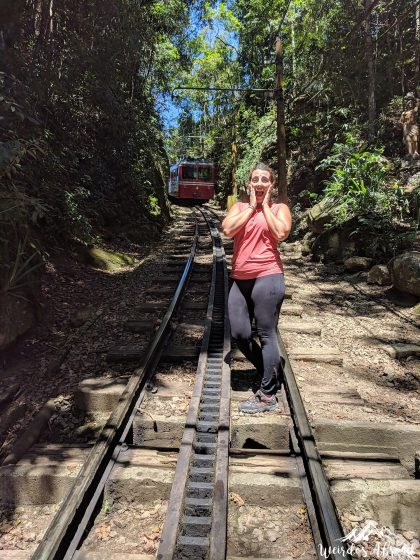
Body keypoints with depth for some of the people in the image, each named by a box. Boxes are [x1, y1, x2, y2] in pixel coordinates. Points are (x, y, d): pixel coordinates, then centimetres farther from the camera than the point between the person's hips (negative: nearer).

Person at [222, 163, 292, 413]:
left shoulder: (279, 208, 6)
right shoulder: (239, 207, 14)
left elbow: (280, 233, -14)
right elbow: (228, 229, -6)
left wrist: (265, 206, -3)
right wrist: (251, 206, -1)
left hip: (267, 276, -5)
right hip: (240, 279, 5)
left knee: (266, 334, -1)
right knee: (239, 333, 6)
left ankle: (267, 395, 10)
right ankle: (271, 372, 30)